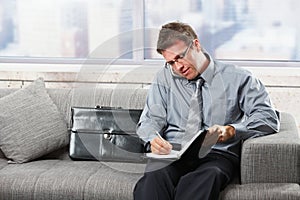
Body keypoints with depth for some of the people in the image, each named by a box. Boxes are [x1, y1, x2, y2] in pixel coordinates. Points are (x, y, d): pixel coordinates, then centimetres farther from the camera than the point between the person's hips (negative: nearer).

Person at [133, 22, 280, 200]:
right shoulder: (164, 79, 18)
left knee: (203, 180, -39)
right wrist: (153, 139, -11)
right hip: (173, 153, 2)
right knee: (153, 178, -36)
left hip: (218, 154, -2)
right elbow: (151, 119, 14)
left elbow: (269, 118, 1)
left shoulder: (237, 78, 9)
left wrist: (230, 130, -16)